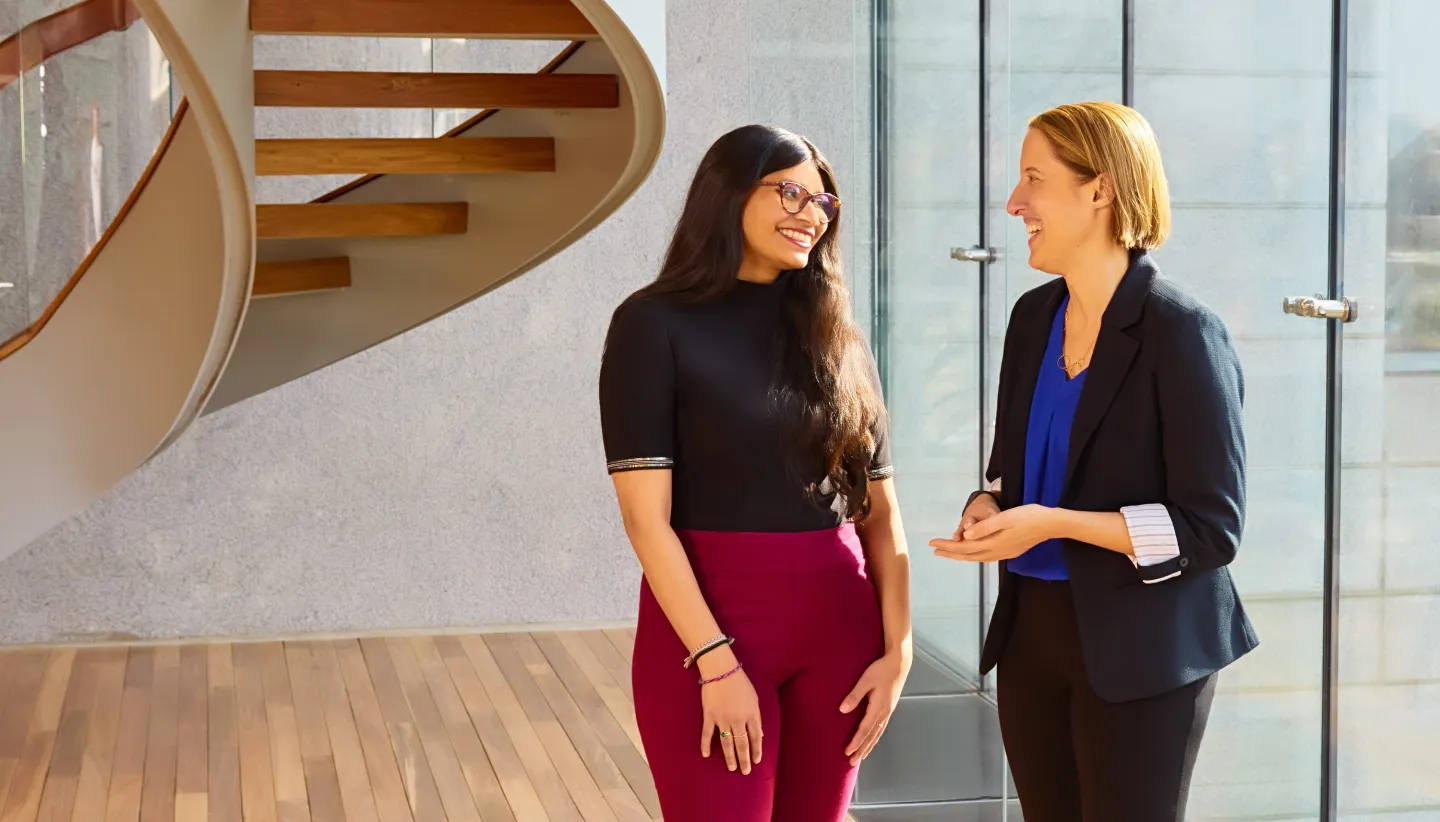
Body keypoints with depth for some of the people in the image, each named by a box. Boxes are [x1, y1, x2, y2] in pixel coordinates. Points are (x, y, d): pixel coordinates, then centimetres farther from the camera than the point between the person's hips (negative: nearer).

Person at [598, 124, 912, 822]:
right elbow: (645, 515, -12)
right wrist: (717, 661, -18)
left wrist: (897, 648, -3)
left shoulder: (836, 338, 10)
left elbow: (880, 510, 8)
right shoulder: (657, 323, -5)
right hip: (710, 620, -4)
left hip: (839, 625, 5)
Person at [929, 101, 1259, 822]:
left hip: (1137, 651, -6)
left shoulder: (1182, 334, -14)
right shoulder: (1034, 316, 8)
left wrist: (1052, 522, -23)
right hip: (1030, 628, 6)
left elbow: (1211, 528, -15)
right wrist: (990, 507, -3)